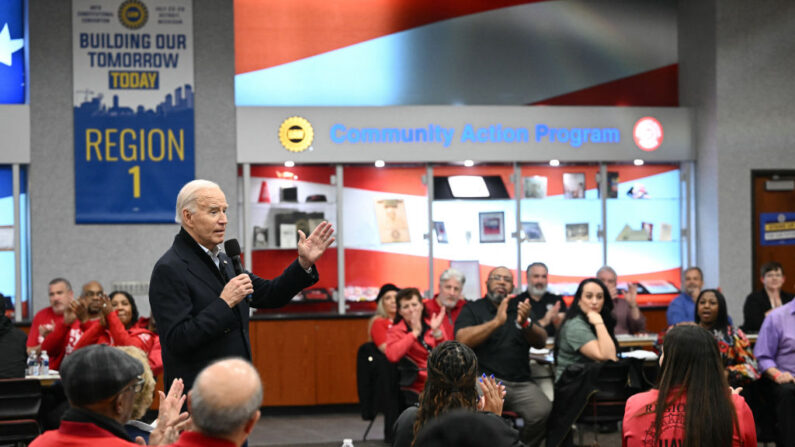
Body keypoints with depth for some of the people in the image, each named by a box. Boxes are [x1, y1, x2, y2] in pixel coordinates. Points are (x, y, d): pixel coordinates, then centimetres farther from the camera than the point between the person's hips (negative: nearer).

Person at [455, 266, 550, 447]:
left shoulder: (520, 308, 20)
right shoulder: (473, 309, 11)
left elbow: (541, 342, 8)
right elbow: (462, 339, -7)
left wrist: (525, 323, -13)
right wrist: (497, 321, -15)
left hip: (521, 383, 3)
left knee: (543, 412, -26)